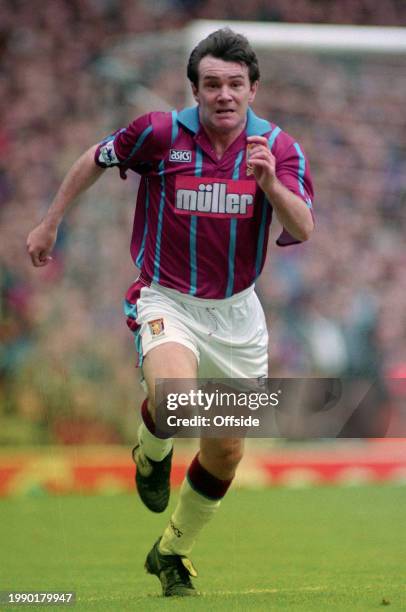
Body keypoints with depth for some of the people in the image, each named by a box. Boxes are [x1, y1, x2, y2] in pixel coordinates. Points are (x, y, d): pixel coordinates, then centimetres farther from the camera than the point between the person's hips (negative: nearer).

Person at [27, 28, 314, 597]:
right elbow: (96, 159, 7)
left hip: (235, 310, 3)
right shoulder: (160, 132, -11)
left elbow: (302, 230, -17)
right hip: (167, 301, -3)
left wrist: (269, 182, -35)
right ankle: (152, 450, 3)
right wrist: (50, 222, 13)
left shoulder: (278, 147, -7)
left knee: (226, 453, 9)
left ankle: (172, 553, 34)